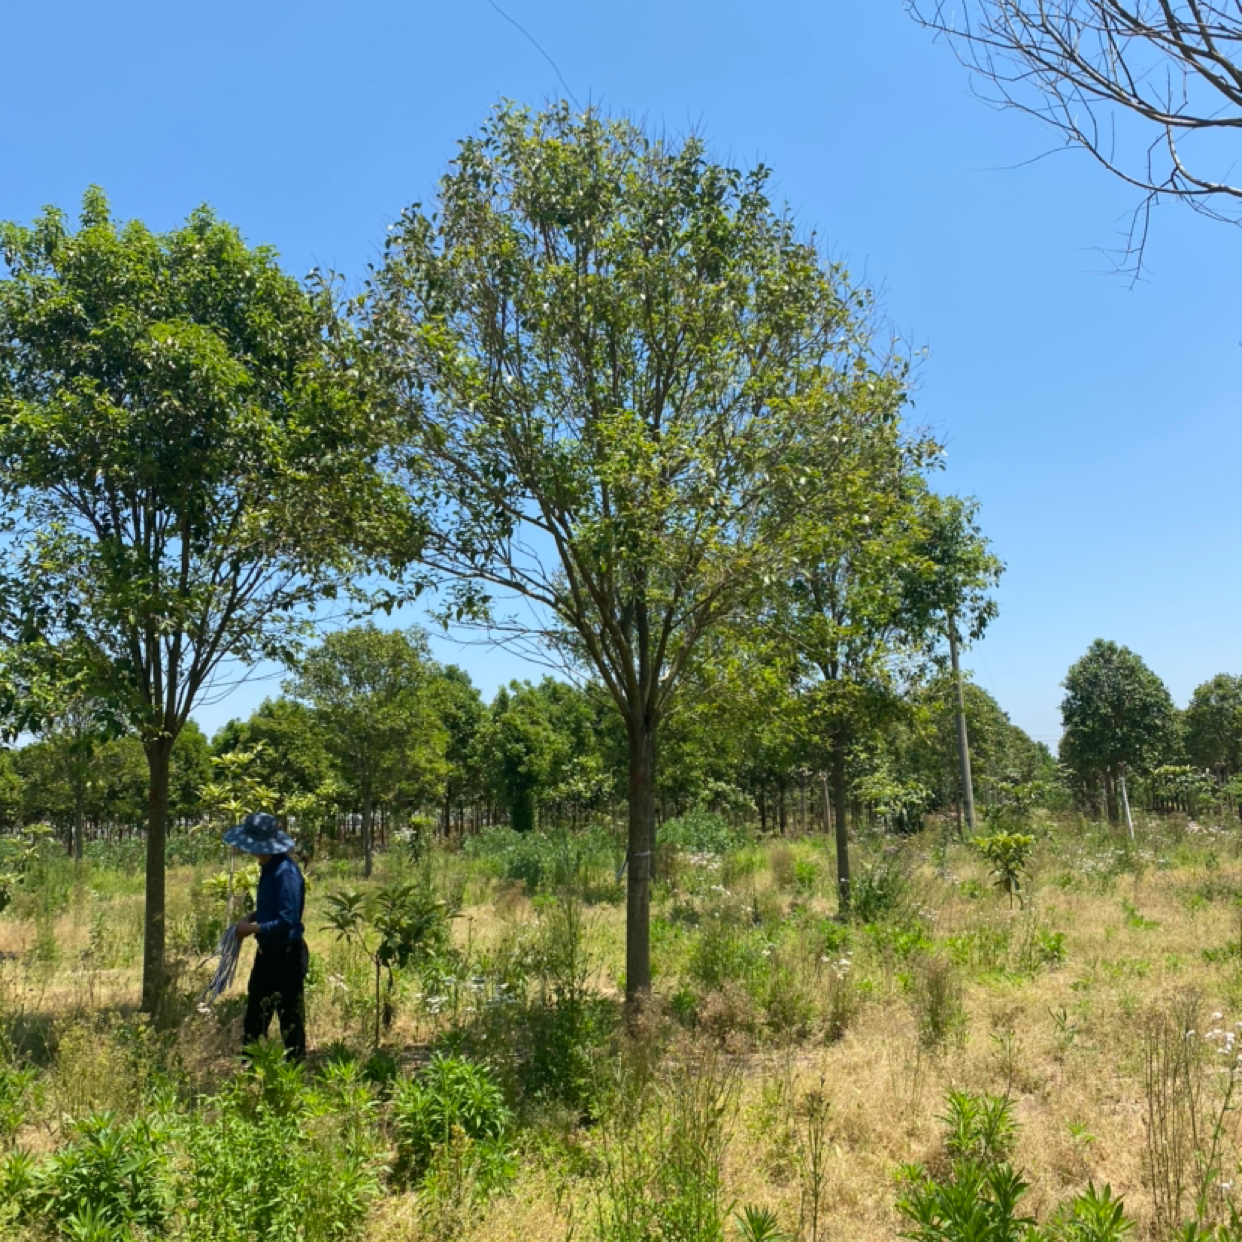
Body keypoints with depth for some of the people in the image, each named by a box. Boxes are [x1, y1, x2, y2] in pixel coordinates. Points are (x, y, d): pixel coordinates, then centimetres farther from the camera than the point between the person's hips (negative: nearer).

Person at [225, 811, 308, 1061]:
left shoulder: (285, 873, -24)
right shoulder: (270, 868, 5)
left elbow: (287, 921, -27)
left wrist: (252, 929, -18)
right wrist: (249, 918, 3)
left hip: (286, 956, -10)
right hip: (268, 953, 10)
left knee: (290, 1020, 4)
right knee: (255, 1017, 20)